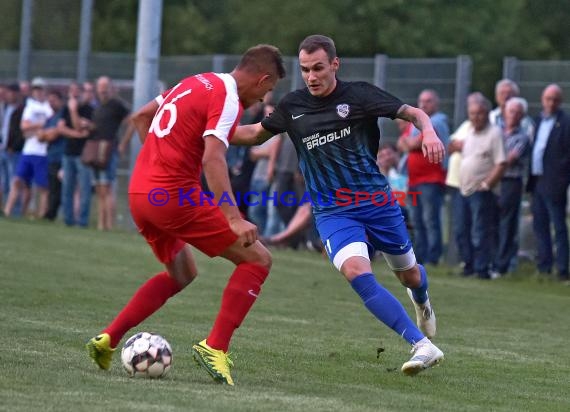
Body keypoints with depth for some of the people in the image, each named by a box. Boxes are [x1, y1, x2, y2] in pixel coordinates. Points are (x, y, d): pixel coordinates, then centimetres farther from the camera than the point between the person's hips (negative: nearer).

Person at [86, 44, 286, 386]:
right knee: (258, 260, -2)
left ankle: (108, 339, 18)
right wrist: (234, 219, -30)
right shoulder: (228, 99, -10)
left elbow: (141, 116, 26)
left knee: (182, 273, 27)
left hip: (140, 192, 9)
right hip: (175, 197, -9)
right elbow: (212, 158, -24)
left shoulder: (196, 83, 17)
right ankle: (215, 348, -10)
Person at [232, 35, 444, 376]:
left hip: (377, 202, -1)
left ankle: (422, 300, 56)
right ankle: (423, 346, -24)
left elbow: (413, 113, -7)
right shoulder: (293, 106, 3)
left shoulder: (359, 95, -6)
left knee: (409, 274, 15)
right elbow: (257, 134, 18)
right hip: (333, 213, 1)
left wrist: (429, 133, -28)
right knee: (357, 272, -26)